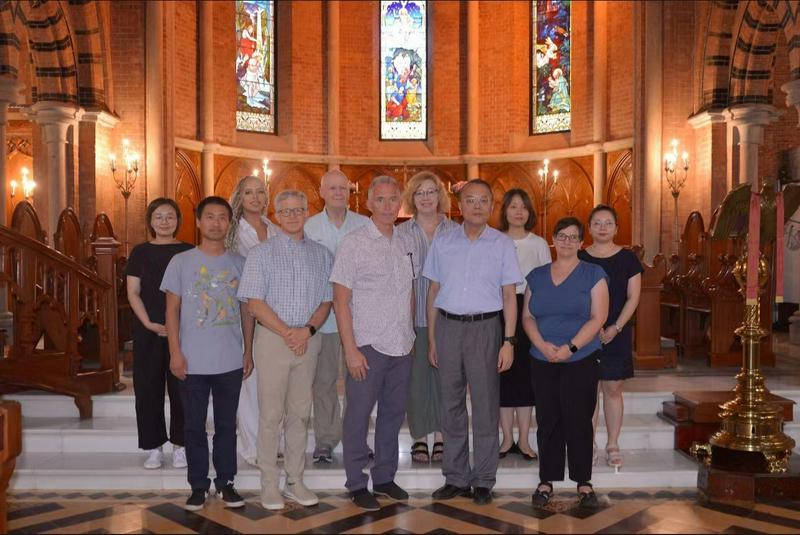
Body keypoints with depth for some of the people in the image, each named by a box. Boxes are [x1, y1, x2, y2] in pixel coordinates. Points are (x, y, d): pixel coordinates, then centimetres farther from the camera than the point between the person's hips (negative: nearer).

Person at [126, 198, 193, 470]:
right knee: (148, 388, 4)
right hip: (148, 330, 1)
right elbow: (133, 292, 3)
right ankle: (154, 448, 16)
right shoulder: (140, 252, 6)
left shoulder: (188, 252, 5)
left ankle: (180, 446, 14)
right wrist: (149, 323, -10)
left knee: (180, 388, 2)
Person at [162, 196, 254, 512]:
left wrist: (248, 351, 6)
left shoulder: (239, 263, 5)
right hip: (193, 362, -1)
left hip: (231, 361, 2)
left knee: (226, 424, 11)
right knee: (195, 425, 7)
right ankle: (198, 486, 20)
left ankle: (225, 482, 23)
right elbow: (172, 310, 0)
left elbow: (247, 310, 9)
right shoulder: (181, 262, 0)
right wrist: (175, 353, -7)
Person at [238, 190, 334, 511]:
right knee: (271, 413, 1)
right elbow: (254, 303, -6)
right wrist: (287, 333, -13)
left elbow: (326, 301, 7)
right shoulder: (261, 253, 0)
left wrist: (307, 330, -9)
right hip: (272, 338, -3)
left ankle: (295, 481, 20)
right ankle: (269, 484, 13)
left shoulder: (321, 254, 10)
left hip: (308, 339, 3)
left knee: (300, 413, 9)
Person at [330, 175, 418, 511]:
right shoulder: (354, 243, -7)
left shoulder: (404, 244, 10)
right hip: (367, 345, -5)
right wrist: (350, 349, -14)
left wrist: (410, 335, 13)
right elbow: (340, 300, -10)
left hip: (401, 345, 6)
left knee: (393, 413, 14)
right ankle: (357, 484, 19)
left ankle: (384, 477, 29)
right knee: (359, 414, 4)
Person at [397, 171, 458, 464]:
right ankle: (420, 437, 17)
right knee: (416, 375, 3)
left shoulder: (455, 231, 5)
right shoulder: (401, 232, 4)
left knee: (443, 374, 6)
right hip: (413, 316, 0)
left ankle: (440, 436, 19)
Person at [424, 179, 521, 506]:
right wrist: (431, 339, 7)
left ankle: (483, 481, 16)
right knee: (451, 405, 9)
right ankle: (455, 478, 21)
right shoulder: (442, 243, 7)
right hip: (448, 326, 2)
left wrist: (508, 341, -6)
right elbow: (433, 292, 10)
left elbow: (509, 297, 2)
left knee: (485, 407, 3)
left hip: (485, 328, -2)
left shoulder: (502, 244, 2)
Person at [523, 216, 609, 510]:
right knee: (547, 421, 6)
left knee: (578, 421, 1)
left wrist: (570, 347, -15)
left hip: (581, 360, -3)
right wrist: (542, 345, -10)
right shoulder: (537, 275, 11)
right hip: (543, 361, 3)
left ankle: (583, 482, 14)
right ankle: (546, 480, 16)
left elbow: (598, 317, -7)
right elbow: (527, 316, 7)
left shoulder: (593, 273, 1)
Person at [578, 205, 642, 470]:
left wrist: (615, 327, -9)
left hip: (617, 334, 0)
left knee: (613, 388, 4)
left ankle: (612, 445, 14)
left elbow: (633, 297, 1)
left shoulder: (627, 258, 4)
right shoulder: (579, 258, 4)